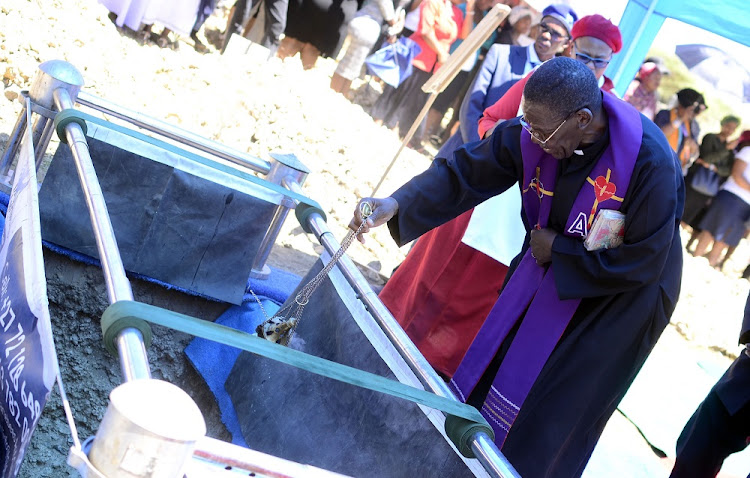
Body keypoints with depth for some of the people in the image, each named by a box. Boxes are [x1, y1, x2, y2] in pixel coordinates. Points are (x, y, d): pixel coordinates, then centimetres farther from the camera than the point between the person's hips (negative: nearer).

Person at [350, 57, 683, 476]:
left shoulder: (650, 162, -32)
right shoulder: (532, 131, -19)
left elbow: (643, 263, -25)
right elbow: (465, 171, -13)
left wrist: (557, 249, -20)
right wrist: (397, 204, -27)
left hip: (620, 294, -5)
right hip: (550, 265, 5)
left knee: (548, 415, -1)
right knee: (487, 370, 12)